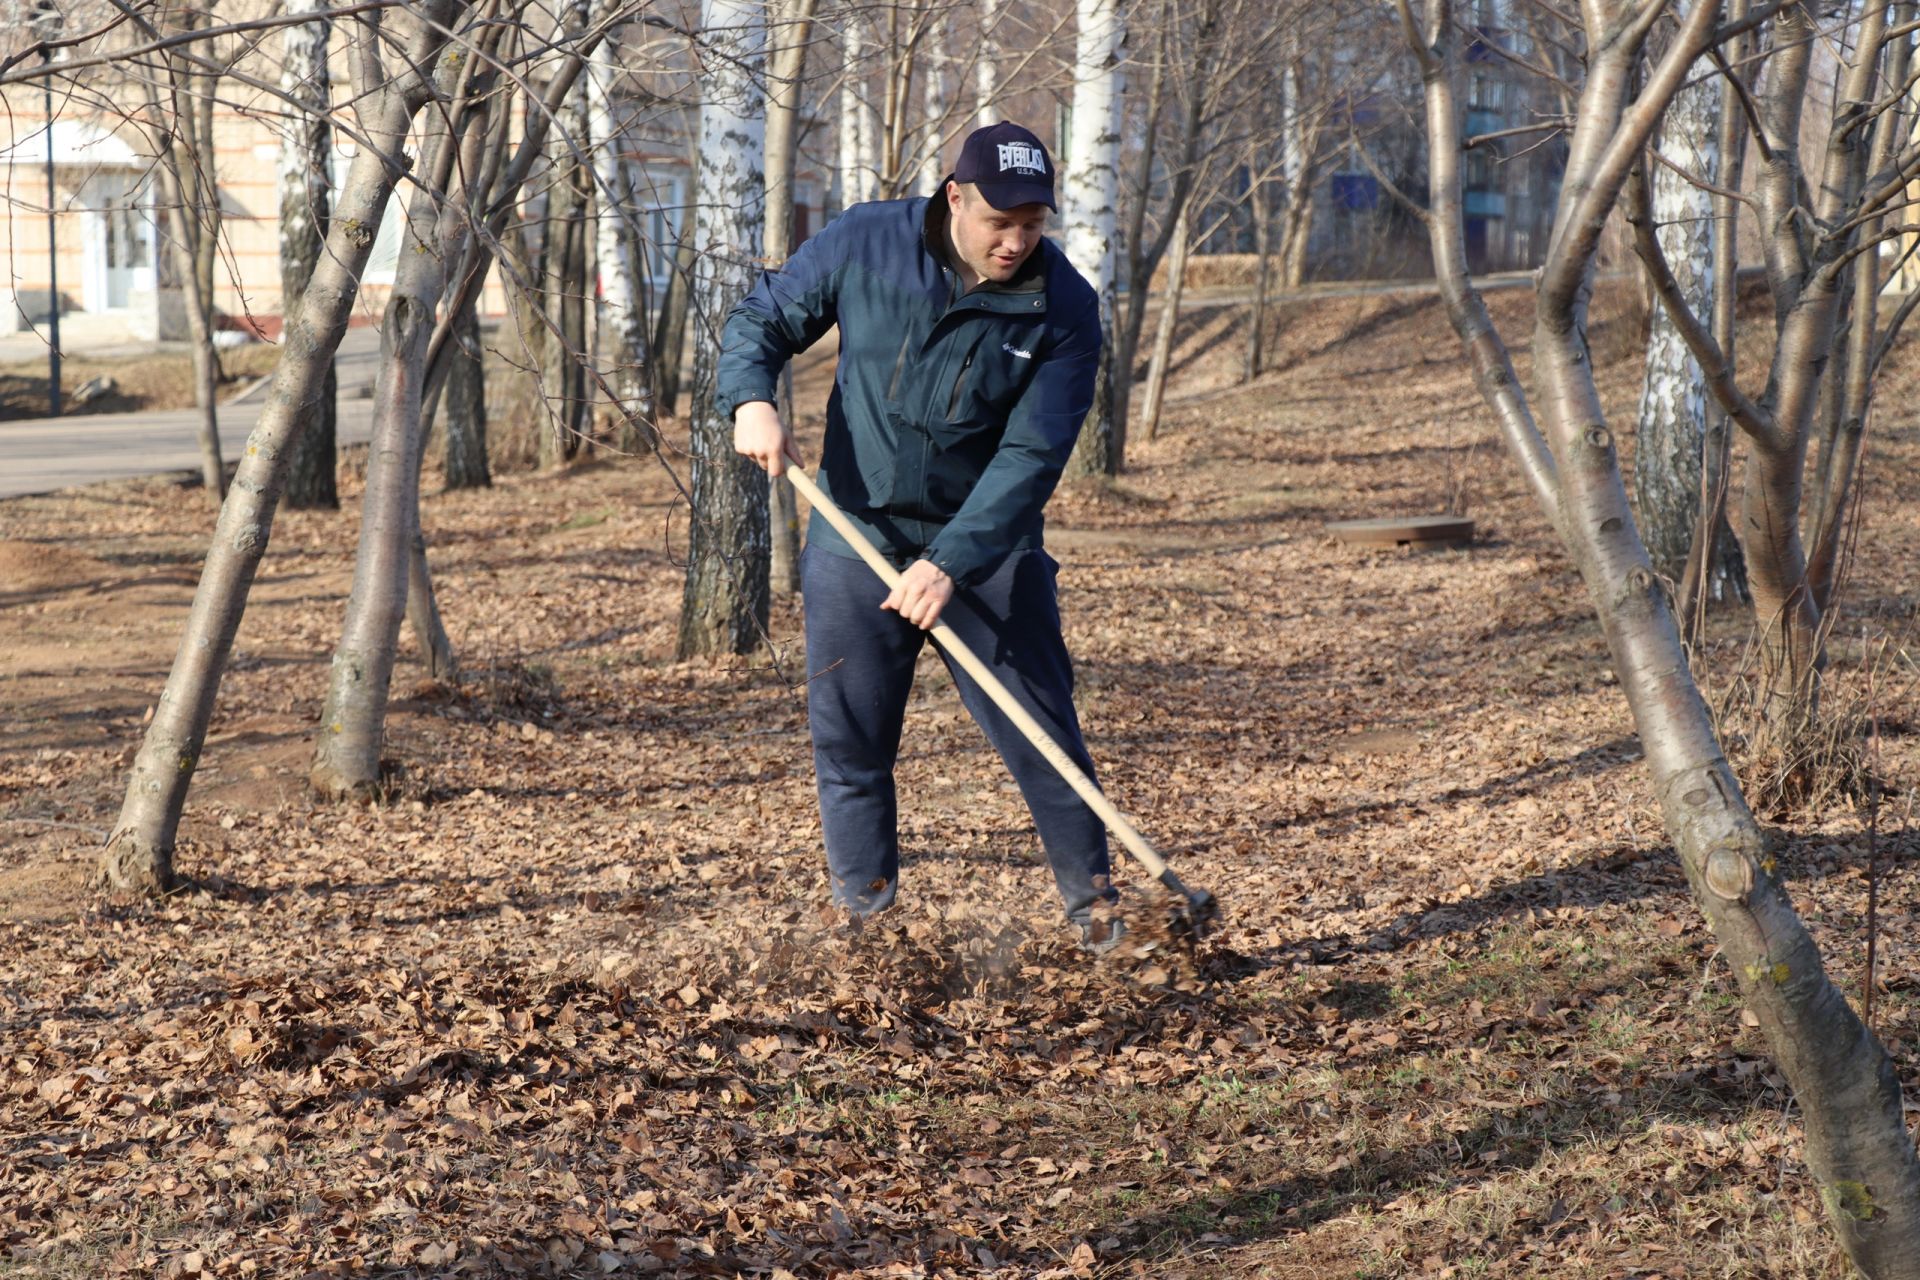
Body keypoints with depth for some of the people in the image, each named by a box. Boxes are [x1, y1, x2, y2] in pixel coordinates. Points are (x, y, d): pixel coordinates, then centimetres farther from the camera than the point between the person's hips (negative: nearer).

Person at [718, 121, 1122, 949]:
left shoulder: (1063, 308, -13)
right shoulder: (864, 245, -9)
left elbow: (1031, 455, -18)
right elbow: (762, 319, 3)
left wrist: (951, 563, -27)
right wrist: (750, 398, -18)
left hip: (984, 547, -1)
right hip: (856, 537, 1)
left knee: (1043, 734, -1)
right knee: (849, 744, 6)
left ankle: (1097, 912, 12)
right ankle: (863, 924, 19)